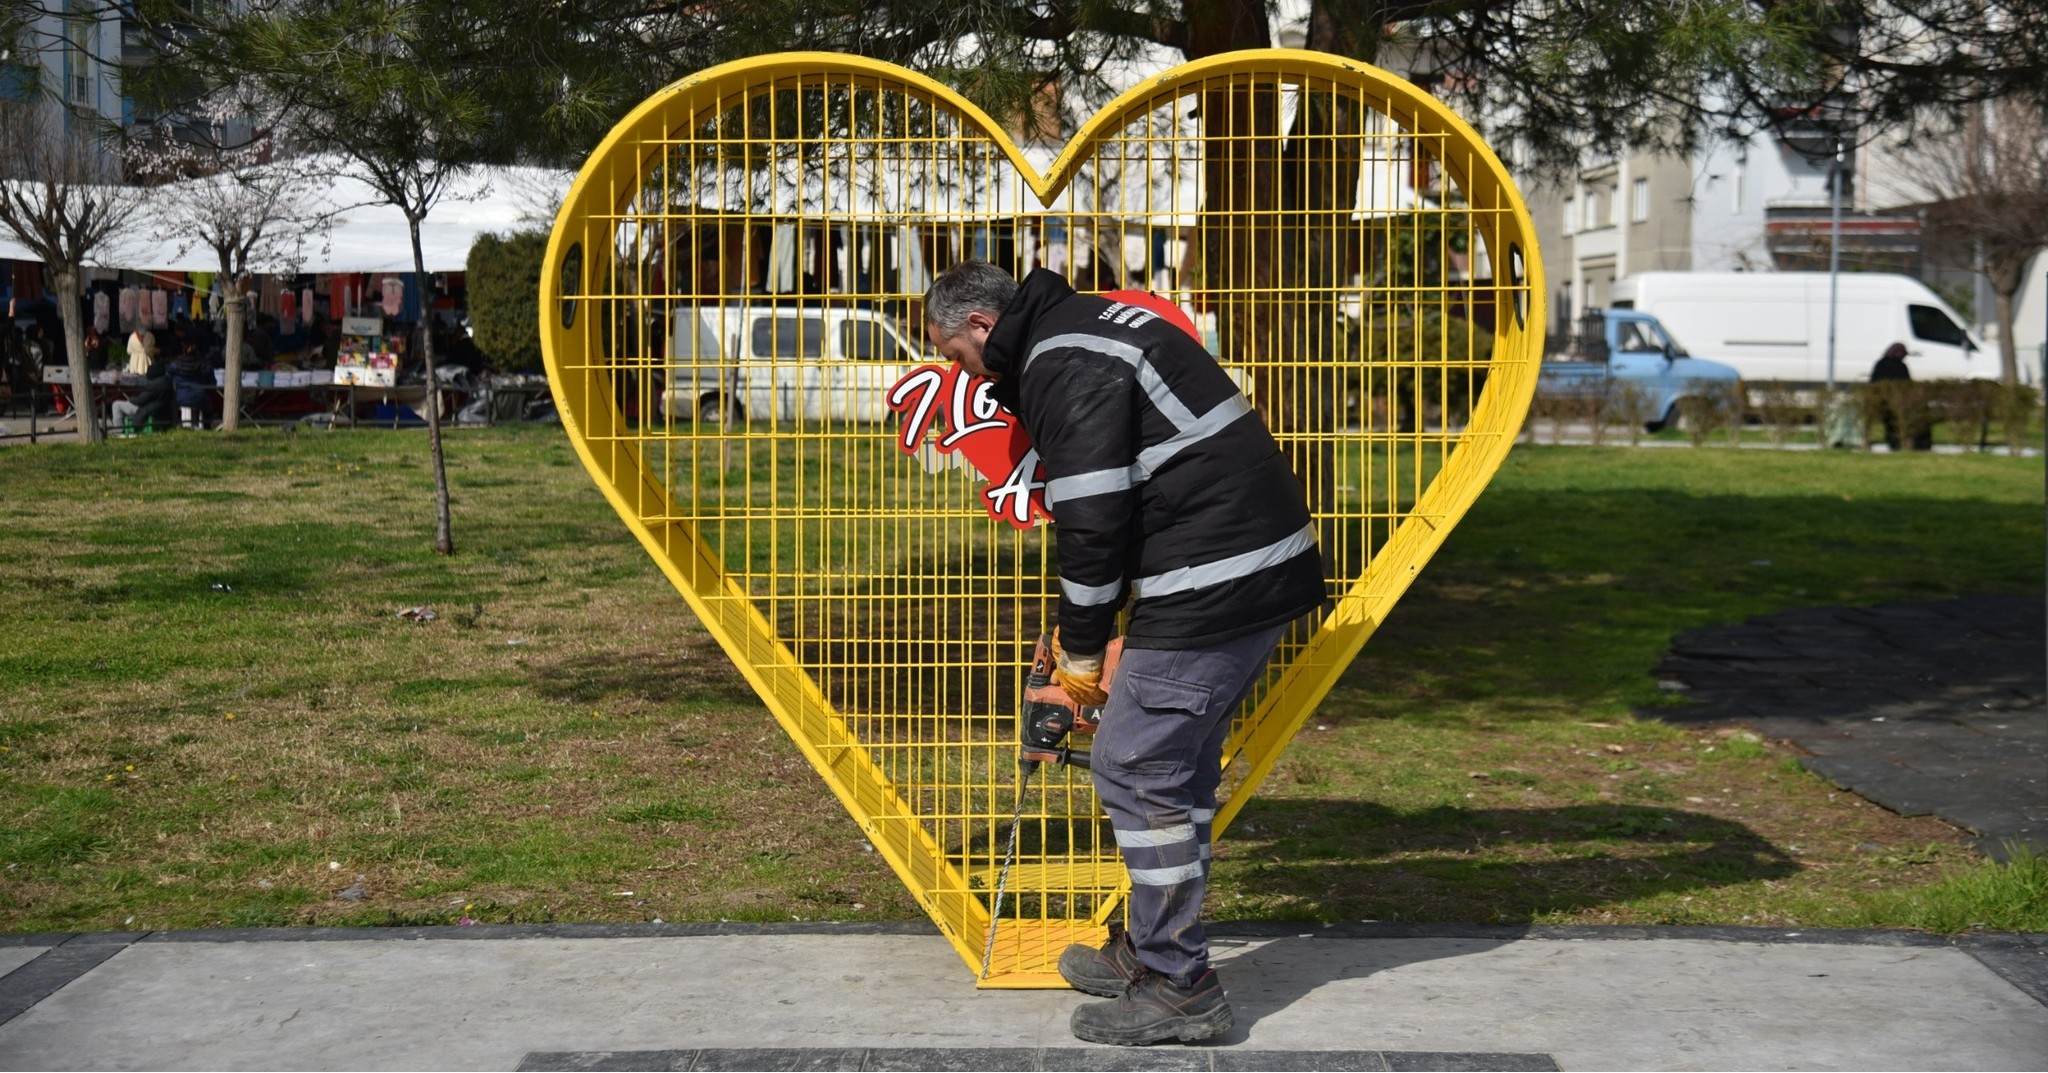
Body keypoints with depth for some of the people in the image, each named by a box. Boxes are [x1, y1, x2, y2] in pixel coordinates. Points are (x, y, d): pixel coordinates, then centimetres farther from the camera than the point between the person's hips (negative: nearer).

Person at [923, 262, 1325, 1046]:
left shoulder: (1065, 365, -12)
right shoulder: (1084, 329, 21)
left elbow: (1093, 519, -16)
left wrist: (1081, 649, -4)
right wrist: (1079, 632, 23)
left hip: (1212, 586, -11)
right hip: (1262, 565, 11)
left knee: (1134, 770, -3)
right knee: (1179, 768, 19)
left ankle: (1178, 989, 2)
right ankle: (1150, 952, 31)